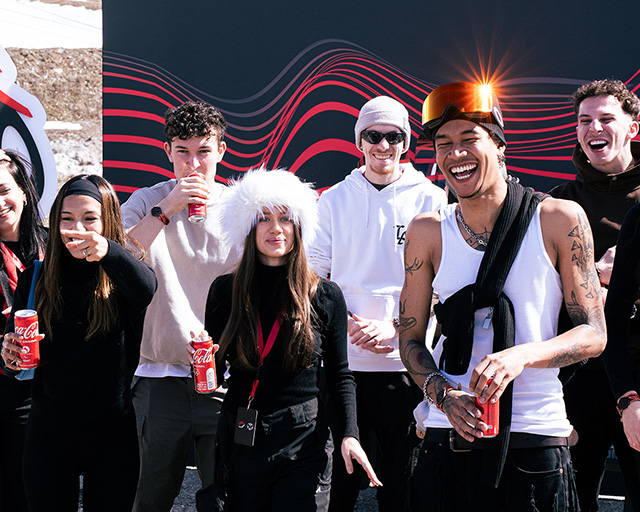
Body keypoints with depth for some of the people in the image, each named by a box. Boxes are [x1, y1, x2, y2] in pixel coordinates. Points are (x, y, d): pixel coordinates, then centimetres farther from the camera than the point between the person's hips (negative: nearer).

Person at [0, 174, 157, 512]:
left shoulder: (122, 275, -4)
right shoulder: (34, 278, 4)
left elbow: (146, 290, -29)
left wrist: (108, 251, -49)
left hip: (112, 432, -2)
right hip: (49, 430, 2)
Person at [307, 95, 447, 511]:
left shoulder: (431, 200, 4)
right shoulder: (335, 200, 9)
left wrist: (396, 326, -13)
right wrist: (349, 323, -8)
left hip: (407, 366, -1)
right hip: (343, 363, 1)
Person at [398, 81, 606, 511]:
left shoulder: (560, 220, -1)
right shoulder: (428, 233, 5)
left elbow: (594, 334, -1)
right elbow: (411, 339, 9)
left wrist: (522, 354, -18)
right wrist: (444, 396, -10)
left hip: (535, 439, -2)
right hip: (450, 438, 2)